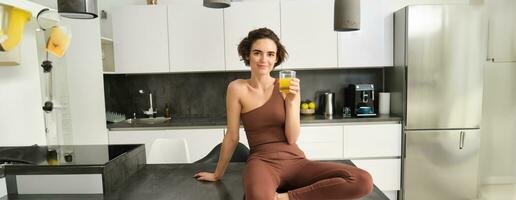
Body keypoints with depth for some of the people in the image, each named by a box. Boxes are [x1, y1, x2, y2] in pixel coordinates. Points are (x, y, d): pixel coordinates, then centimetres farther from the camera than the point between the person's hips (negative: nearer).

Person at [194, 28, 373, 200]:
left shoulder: (287, 87, 2)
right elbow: (232, 136, 6)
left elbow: (292, 138, -1)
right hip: (262, 162, -4)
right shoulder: (237, 88, -2)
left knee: (363, 181, -19)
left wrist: (291, 102, -14)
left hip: (296, 161, 5)